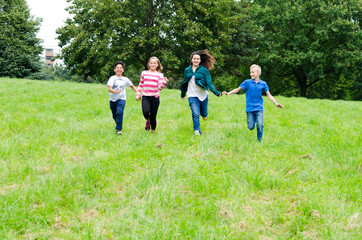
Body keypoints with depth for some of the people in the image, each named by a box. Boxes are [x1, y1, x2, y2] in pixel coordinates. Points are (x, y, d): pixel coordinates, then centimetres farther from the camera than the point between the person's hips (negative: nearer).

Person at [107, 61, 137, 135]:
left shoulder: (125, 79, 3)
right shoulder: (112, 78, -7)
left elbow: (132, 86, 19)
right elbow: (109, 89, -21)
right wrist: (116, 91, -40)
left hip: (121, 99, 0)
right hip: (113, 99, 1)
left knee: (119, 112, -23)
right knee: (114, 115, 11)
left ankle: (118, 129, -21)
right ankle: (118, 125, 40)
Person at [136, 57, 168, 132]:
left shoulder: (160, 75, 4)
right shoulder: (144, 73, 9)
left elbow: (160, 87, -5)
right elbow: (140, 85, 18)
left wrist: (164, 82, -24)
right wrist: (138, 94, 13)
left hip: (155, 97, 0)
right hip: (145, 97, 0)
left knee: (153, 116, 1)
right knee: (146, 111, -25)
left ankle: (153, 131, 21)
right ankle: (148, 121, 9)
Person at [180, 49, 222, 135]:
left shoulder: (204, 70, -3)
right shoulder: (187, 70, 7)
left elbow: (209, 83, -8)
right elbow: (184, 83, 19)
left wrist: (216, 92, -22)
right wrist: (183, 94, 28)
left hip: (203, 95, 0)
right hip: (192, 96, 0)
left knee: (204, 114, 15)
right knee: (195, 114, -14)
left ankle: (204, 114, 51)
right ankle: (197, 131, -5)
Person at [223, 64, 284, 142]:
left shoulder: (263, 84, 3)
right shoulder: (247, 82, 0)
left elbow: (269, 95, 6)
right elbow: (238, 89, 5)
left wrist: (276, 103, -5)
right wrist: (229, 93, -9)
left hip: (259, 108, 0)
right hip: (250, 108, 0)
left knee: (260, 125, -16)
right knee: (251, 127, -4)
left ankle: (259, 140, 5)